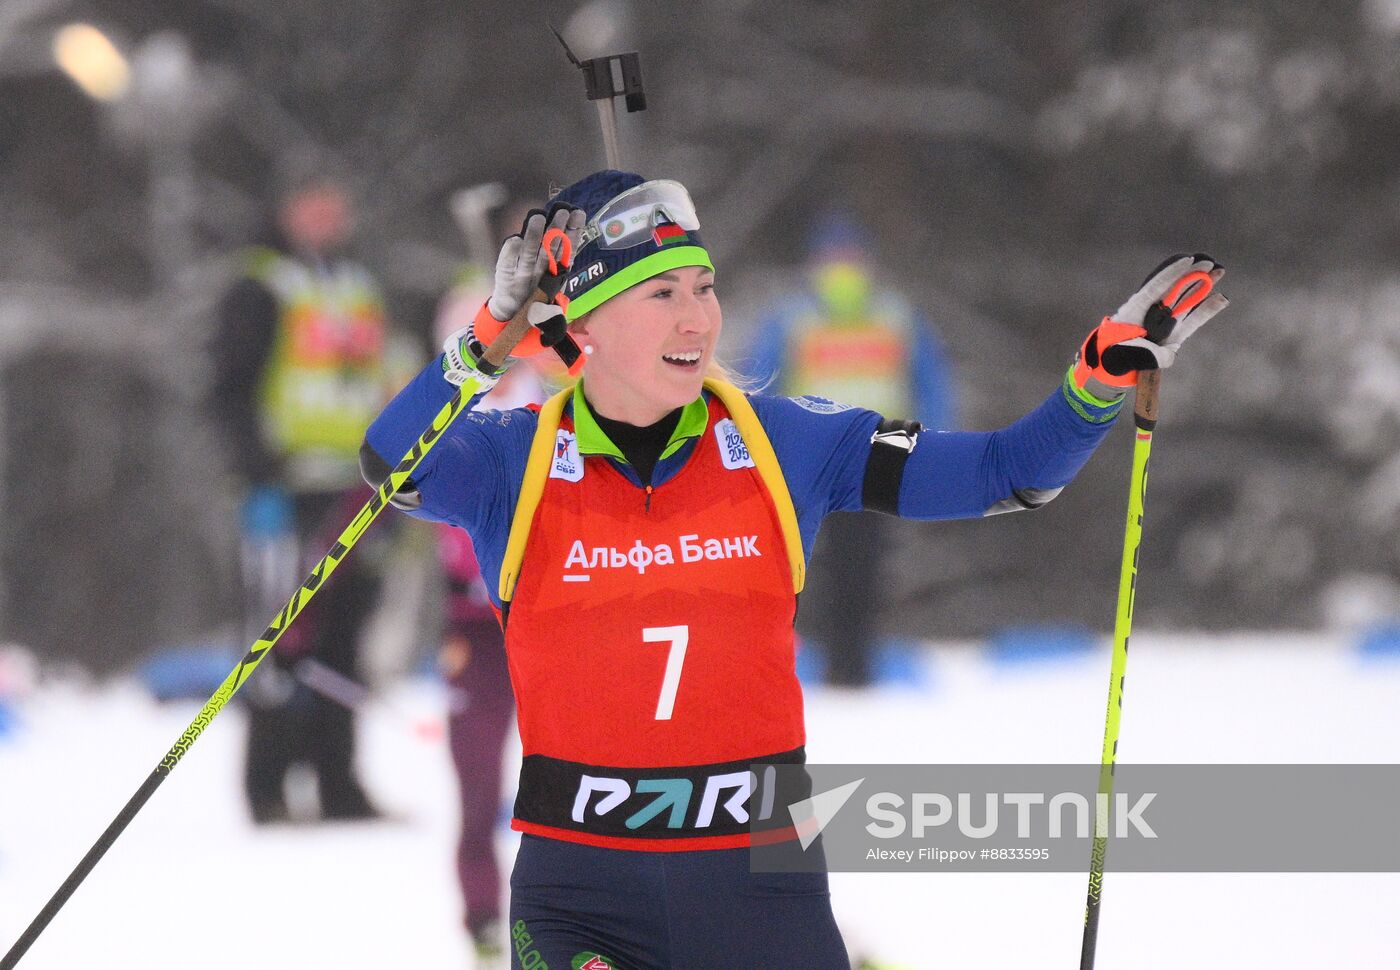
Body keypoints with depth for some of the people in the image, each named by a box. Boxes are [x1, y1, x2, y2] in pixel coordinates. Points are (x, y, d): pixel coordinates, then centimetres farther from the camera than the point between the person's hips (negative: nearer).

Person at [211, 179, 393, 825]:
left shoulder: (361, 291, 21)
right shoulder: (262, 293, 0)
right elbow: (232, 390, -5)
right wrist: (258, 464, -16)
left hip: (353, 490, 7)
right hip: (292, 487, -6)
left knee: (342, 639, 7)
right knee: (285, 634, -10)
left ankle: (337, 782, 11)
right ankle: (268, 788, -6)